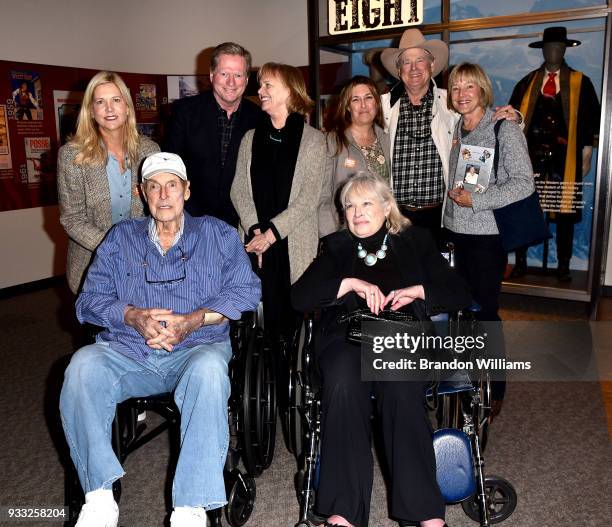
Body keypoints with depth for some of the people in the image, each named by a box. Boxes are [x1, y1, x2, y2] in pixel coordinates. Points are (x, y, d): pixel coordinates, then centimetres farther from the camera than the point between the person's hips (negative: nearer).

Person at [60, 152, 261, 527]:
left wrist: (193, 320, -11)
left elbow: (246, 290, 3)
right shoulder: (120, 238, 20)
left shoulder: (218, 234, 15)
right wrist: (133, 316, -10)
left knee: (209, 369, -36)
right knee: (83, 365, -28)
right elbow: (89, 300, 10)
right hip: (128, 352, 3)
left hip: (197, 346, -2)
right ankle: (99, 496, -19)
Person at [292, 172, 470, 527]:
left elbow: (460, 294, 11)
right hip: (347, 336, 1)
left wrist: (417, 291, -7)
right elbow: (299, 296, 4)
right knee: (344, 382, -33)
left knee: (401, 387, -34)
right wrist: (351, 282, -9)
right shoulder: (337, 247, 19)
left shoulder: (415, 242, 18)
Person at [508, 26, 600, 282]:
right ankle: (520, 263, 12)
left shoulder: (581, 83, 9)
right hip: (530, 156, 1)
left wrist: (587, 155, 1)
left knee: (564, 213, 2)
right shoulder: (526, 83, 12)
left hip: (565, 159, -1)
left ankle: (563, 267, 12)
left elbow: (591, 120, 7)